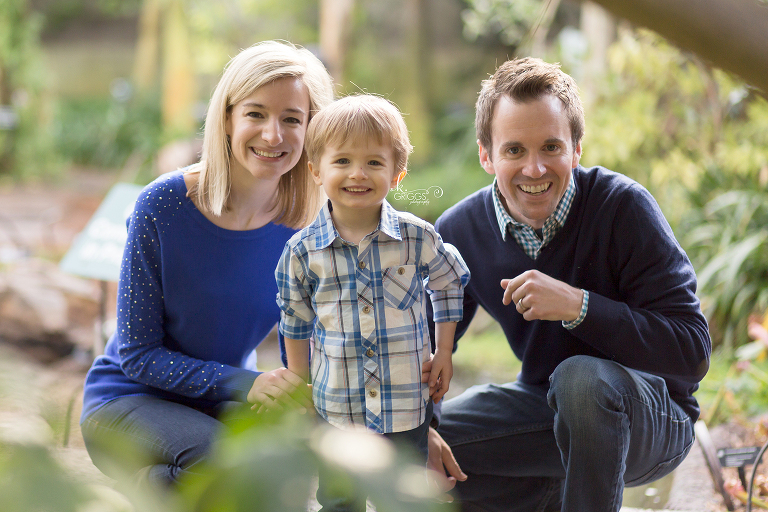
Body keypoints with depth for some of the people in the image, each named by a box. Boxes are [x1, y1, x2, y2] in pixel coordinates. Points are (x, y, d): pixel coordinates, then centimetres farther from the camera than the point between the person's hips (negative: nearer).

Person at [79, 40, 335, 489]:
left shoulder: (308, 227, -8)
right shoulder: (163, 205, -18)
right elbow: (137, 355, -14)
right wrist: (246, 384, -27)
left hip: (220, 403, 4)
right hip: (127, 400, -4)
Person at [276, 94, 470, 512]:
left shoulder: (418, 237, -7)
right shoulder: (301, 251, -7)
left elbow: (449, 284, 11)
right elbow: (296, 325, 5)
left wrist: (444, 352, 7)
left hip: (406, 405, 0)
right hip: (335, 408, 0)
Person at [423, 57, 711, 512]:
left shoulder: (623, 207, -21)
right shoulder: (460, 231, -7)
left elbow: (693, 352, -24)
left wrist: (579, 306, -34)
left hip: (650, 413, -5)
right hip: (547, 407, 6)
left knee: (581, 377, -38)